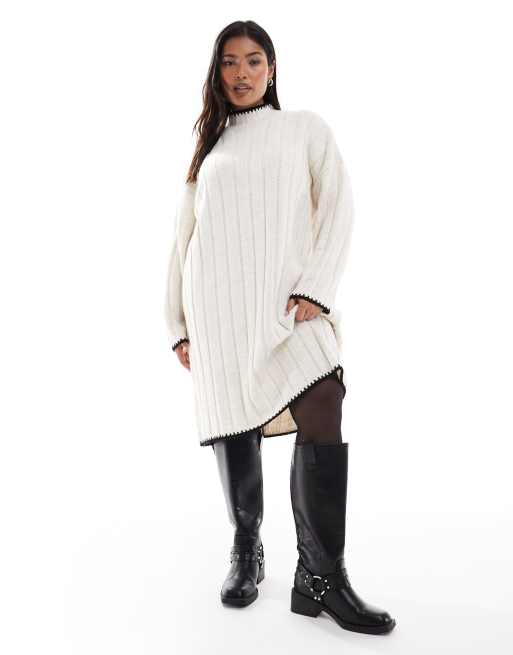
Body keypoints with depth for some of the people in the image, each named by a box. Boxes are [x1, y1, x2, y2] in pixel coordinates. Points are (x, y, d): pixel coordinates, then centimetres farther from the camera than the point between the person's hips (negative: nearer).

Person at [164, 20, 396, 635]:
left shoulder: (305, 128, 14)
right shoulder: (207, 150, 19)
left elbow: (337, 208, 3)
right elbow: (182, 241, 18)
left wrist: (313, 289, -11)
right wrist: (179, 324, 12)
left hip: (288, 299, -2)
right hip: (217, 302, 2)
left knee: (323, 414, -18)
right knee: (235, 430, 3)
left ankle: (321, 579, -9)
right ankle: (246, 548, 25)